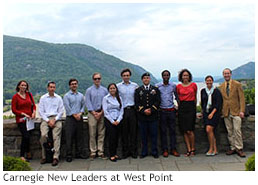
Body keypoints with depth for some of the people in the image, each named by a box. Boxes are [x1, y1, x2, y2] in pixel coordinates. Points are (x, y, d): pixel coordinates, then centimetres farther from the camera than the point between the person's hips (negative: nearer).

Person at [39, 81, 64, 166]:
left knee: (56, 136, -19)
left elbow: (61, 111, 9)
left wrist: (54, 120, -6)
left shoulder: (58, 98, 12)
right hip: (46, 119, 0)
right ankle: (44, 156, -13)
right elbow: (41, 111, 6)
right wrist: (48, 121, -6)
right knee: (43, 135, -24)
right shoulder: (43, 98, 11)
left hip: (56, 119, 0)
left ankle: (56, 157, -22)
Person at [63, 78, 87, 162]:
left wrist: (80, 113, -7)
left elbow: (83, 105, 10)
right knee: (69, 137, -4)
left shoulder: (81, 95, 13)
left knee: (79, 136, 8)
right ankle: (69, 155, 2)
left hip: (79, 118, 4)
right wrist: (75, 115, -11)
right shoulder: (66, 96, 0)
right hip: (70, 118, -4)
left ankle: (79, 153, 18)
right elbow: (67, 107, -7)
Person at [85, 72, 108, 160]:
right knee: (92, 134, -1)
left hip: (102, 113, 1)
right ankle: (93, 152, 7)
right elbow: (88, 103, 0)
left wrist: (101, 113, -6)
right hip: (92, 113, -1)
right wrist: (94, 113, -9)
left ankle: (100, 152, 10)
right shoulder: (89, 90, 5)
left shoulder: (104, 90, 9)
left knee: (101, 134, 3)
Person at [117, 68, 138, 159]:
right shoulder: (118, 86, 5)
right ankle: (125, 151, 14)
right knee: (124, 132, 4)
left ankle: (134, 151, 13)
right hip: (123, 111, -1)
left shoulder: (135, 85, 9)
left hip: (132, 110, 1)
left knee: (133, 131, 3)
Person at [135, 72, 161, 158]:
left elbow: (158, 101, 1)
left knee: (154, 134, 4)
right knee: (143, 135, 6)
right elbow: (137, 103, 1)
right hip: (142, 116, 0)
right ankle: (144, 152, 16)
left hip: (153, 116, 0)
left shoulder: (155, 89, 8)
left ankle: (154, 152, 15)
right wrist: (143, 111, -12)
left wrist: (151, 110, -11)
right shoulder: (138, 90, 8)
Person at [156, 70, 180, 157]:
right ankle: (165, 150, 10)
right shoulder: (157, 86, 0)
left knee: (172, 130, 4)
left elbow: (177, 97, 13)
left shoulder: (173, 85, 5)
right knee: (163, 131, 3)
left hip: (171, 110, 1)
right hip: (162, 111, -1)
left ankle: (173, 149, 11)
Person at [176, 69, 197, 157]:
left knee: (189, 130, -10)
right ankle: (189, 149, 11)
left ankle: (193, 149, 8)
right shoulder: (178, 86, 8)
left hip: (191, 107, -2)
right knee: (184, 131, 2)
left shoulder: (193, 85, 5)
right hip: (182, 107, 2)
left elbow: (195, 97, 15)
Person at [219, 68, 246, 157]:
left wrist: (242, 110, -10)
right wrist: (221, 111, 7)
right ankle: (233, 148, 13)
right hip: (226, 112, 3)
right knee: (230, 132, 5)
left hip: (236, 111, -3)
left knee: (237, 130, -8)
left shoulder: (237, 84, 1)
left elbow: (241, 98, -2)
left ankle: (239, 149, 2)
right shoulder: (221, 86, 11)